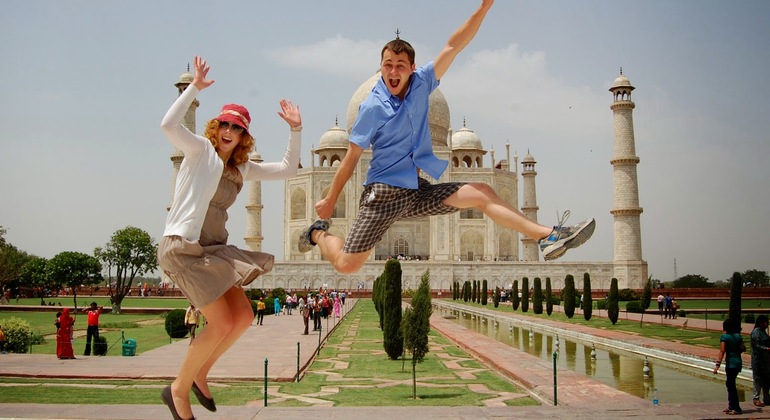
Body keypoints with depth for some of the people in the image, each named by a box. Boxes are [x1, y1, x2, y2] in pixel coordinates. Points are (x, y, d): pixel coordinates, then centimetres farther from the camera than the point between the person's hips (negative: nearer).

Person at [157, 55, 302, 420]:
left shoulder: (243, 168, 17)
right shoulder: (200, 150, -2)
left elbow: (288, 169, 18)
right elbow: (169, 125, -22)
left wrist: (295, 130, 11)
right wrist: (195, 86, -19)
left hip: (213, 250, 8)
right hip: (183, 247, -8)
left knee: (243, 317, 6)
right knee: (221, 323, -12)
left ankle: (200, 375, 23)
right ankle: (178, 390, 6)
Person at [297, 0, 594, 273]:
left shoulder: (420, 85, 3)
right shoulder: (372, 108, -10)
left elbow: (453, 46, 0)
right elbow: (351, 159, -6)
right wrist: (330, 200, -1)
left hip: (417, 192, 5)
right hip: (382, 194, -5)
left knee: (482, 194, -5)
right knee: (346, 265, -8)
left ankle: (547, 237, -5)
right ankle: (319, 233, 24)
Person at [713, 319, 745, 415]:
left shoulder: (724, 337, -11)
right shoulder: (738, 336, 7)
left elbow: (722, 351, -19)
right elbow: (744, 348, 11)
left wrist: (717, 364, -22)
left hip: (730, 363, -7)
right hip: (738, 362, 7)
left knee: (731, 385, 2)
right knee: (729, 383, 18)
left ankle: (737, 408, 4)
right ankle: (731, 406, 24)